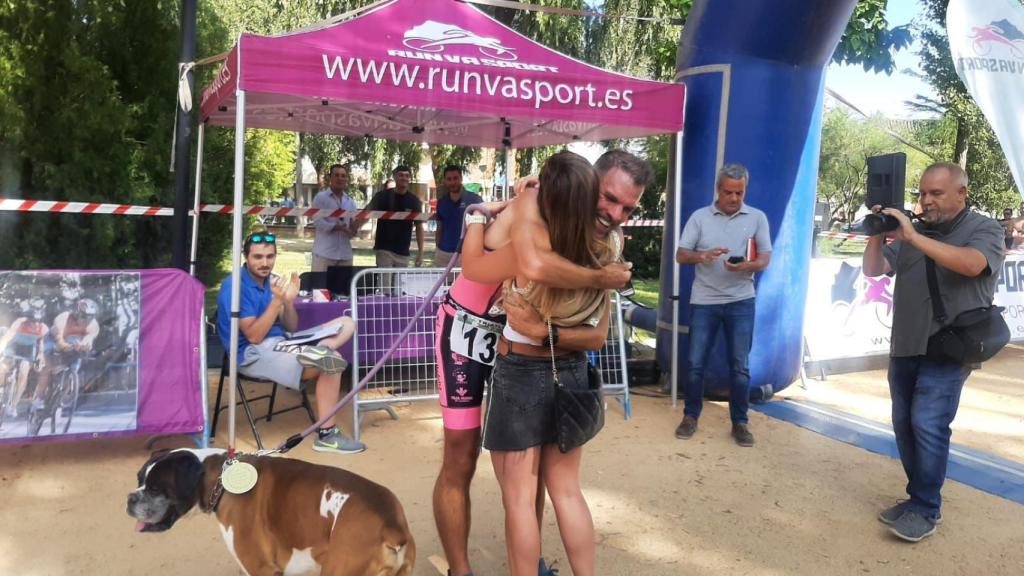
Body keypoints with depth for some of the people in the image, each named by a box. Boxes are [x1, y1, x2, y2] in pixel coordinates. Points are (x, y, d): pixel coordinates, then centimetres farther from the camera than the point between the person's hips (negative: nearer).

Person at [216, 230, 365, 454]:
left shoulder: (271, 281, 9)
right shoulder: (235, 286, -14)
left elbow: (291, 328, 8)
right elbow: (254, 337, -20)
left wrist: (289, 301, -10)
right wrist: (277, 300, -25)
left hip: (279, 343, 9)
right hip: (254, 354, -9)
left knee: (346, 324, 4)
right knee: (332, 362, -26)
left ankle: (312, 356, -21)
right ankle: (326, 435, -19)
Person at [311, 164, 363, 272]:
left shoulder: (351, 202, 16)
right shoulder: (321, 198, 1)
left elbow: (354, 228, 14)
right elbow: (317, 221, -10)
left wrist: (354, 229, -10)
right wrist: (338, 227, -20)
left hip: (345, 254, 5)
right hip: (324, 253, -5)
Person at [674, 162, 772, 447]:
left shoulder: (757, 217, 4)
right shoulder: (700, 217, 2)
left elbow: (765, 258, 1)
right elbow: (680, 255, 0)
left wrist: (747, 266, -21)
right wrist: (703, 256, -21)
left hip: (741, 301, 0)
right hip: (704, 301, 0)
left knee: (740, 366, 3)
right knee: (696, 363, 4)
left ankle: (740, 422, 16)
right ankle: (690, 416, 20)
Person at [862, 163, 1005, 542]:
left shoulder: (984, 229, -3)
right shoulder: (912, 232, 11)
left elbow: (971, 264, -24)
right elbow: (873, 269, 7)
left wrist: (913, 237, -27)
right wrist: (878, 234, -10)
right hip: (904, 348, 6)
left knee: (927, 425, -11)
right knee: (905, 424, 8)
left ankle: (926, 510, -1)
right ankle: (919, 497, 21)